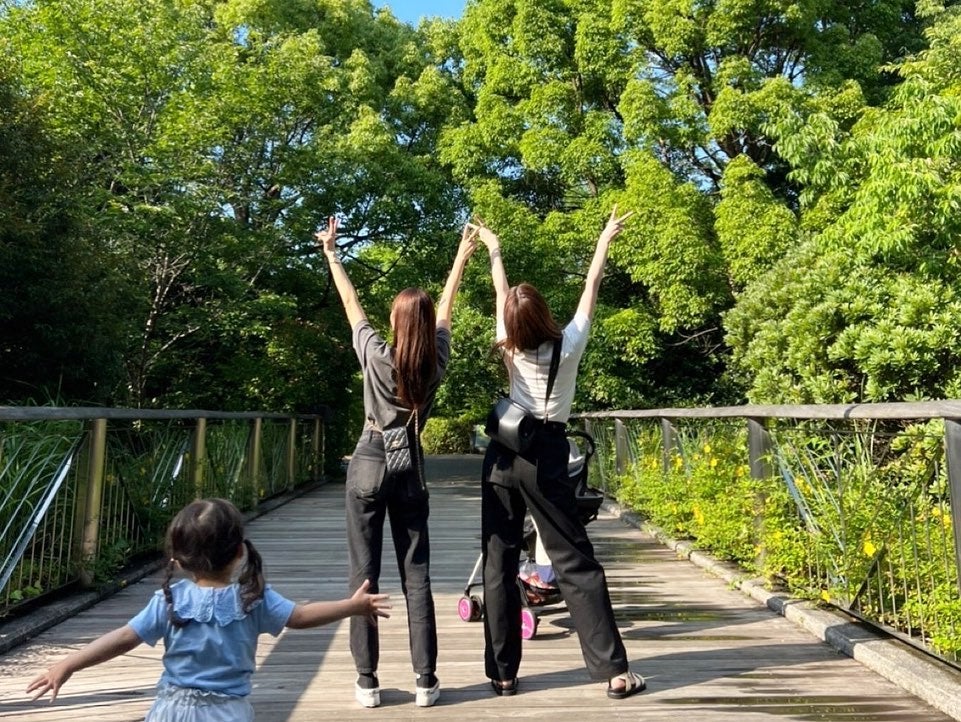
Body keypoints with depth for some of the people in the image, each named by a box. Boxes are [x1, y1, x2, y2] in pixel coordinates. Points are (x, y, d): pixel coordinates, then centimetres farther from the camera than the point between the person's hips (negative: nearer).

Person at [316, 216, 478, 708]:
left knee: (364, 575, 4)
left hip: (369, 465, -2)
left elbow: (352, 305, 1)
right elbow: (445, 307, 9)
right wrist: (463, 255, 22)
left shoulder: (376, 357, -11)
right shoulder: (436, 362, -4)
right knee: (416, 576, 6)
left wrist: (331, 254, 13)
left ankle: (367, 681, 9)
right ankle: (425, 681, 9)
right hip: (411, 468, 2)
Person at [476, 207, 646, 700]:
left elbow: (501, 293, 14)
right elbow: (591, 289, 5)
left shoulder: (509, 347, -1)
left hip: (502, 454, 2)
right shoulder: (568, 346, -6)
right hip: (545, 456, -2)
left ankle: (502, 673, 13)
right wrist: (605, 241, 20)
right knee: (577, 564, 2)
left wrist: (494, 251, 30)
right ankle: (614, 671, 5)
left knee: (499, 565, 6)